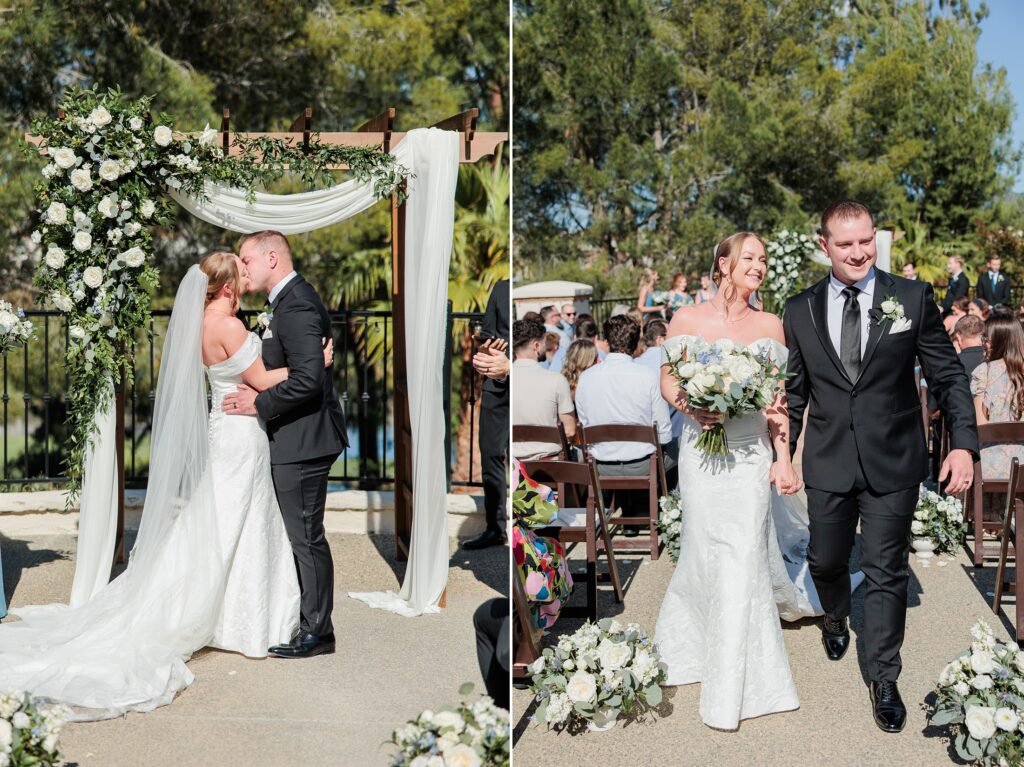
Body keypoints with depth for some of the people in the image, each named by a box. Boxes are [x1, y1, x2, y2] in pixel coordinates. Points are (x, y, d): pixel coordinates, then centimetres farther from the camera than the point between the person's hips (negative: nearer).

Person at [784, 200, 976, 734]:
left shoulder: (913, 299, -5)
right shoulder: (800, 310, 1)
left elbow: (948, 376, -3)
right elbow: (795, 391, 9)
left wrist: (963, 443, -12)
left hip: (893, 465, -2)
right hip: (827, 464, 2)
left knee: (886, 573, 3)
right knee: (825, 562, 16)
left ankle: (883, 679, 18)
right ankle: (836, 618, 49)